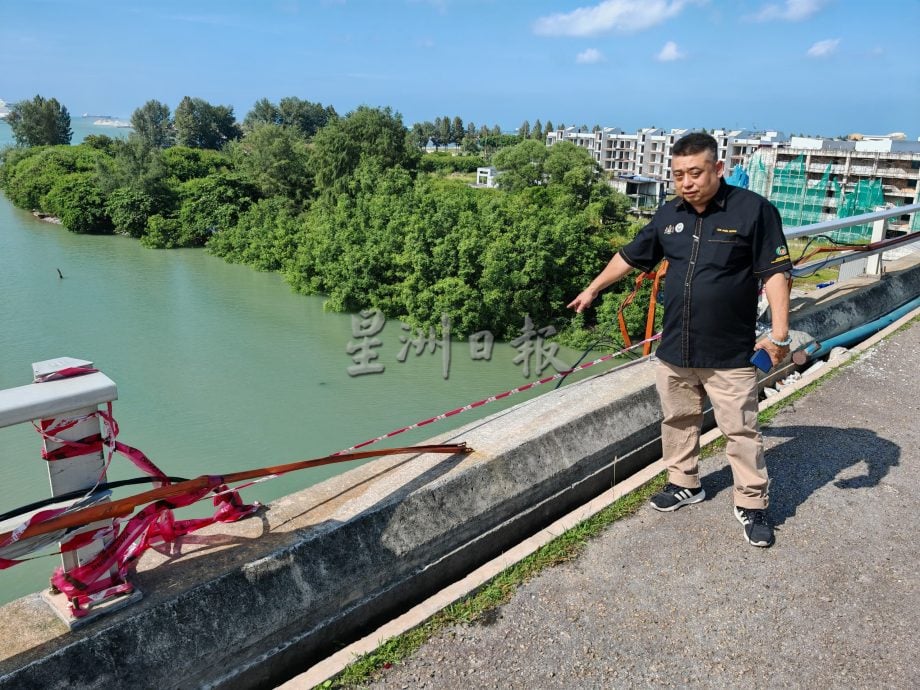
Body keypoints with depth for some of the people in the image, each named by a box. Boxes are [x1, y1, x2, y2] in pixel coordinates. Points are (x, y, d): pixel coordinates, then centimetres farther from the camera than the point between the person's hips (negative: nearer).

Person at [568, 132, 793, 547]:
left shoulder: (753, 210, -9)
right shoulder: (669, 215, 6)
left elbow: (775, 272, -9)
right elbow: (631, 256, 18)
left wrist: (779, 331, -16)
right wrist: (593, 289, 25)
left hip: (729, 355, -5)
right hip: (674, 351, 5)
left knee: (741, 431, 4)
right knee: (678, 421, 17)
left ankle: (751, 505, 20)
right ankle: (685, 484, 36)